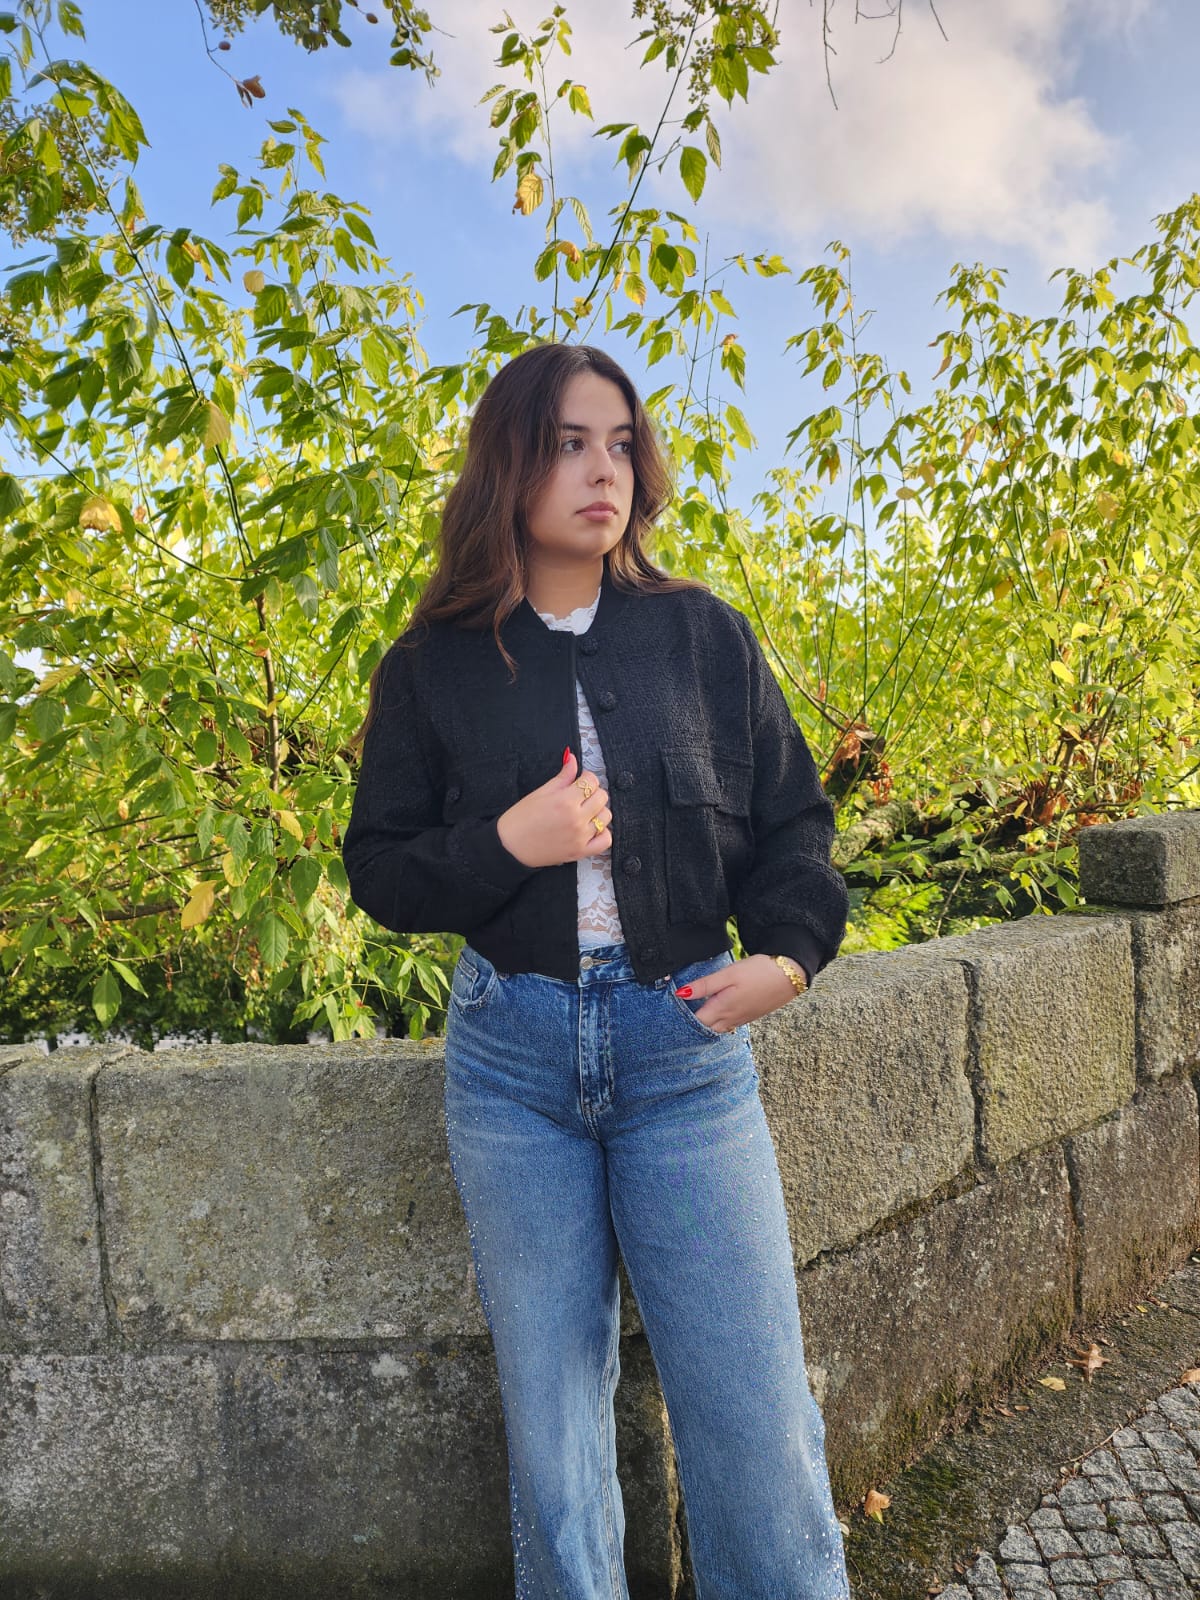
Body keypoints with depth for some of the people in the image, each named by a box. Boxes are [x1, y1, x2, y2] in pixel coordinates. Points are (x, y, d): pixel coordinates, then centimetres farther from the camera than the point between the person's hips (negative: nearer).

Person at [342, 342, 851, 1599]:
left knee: (757, 1416, 4)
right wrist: (505, 845, -13)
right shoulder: (434, 668, 3)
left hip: (687, 1045, 0)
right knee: (551, 1412, 13)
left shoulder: (703, 636, 5)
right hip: (512, 1055, 0)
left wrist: (790, 951, -7)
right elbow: (379, 870, 5)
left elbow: (791, 819, 9)